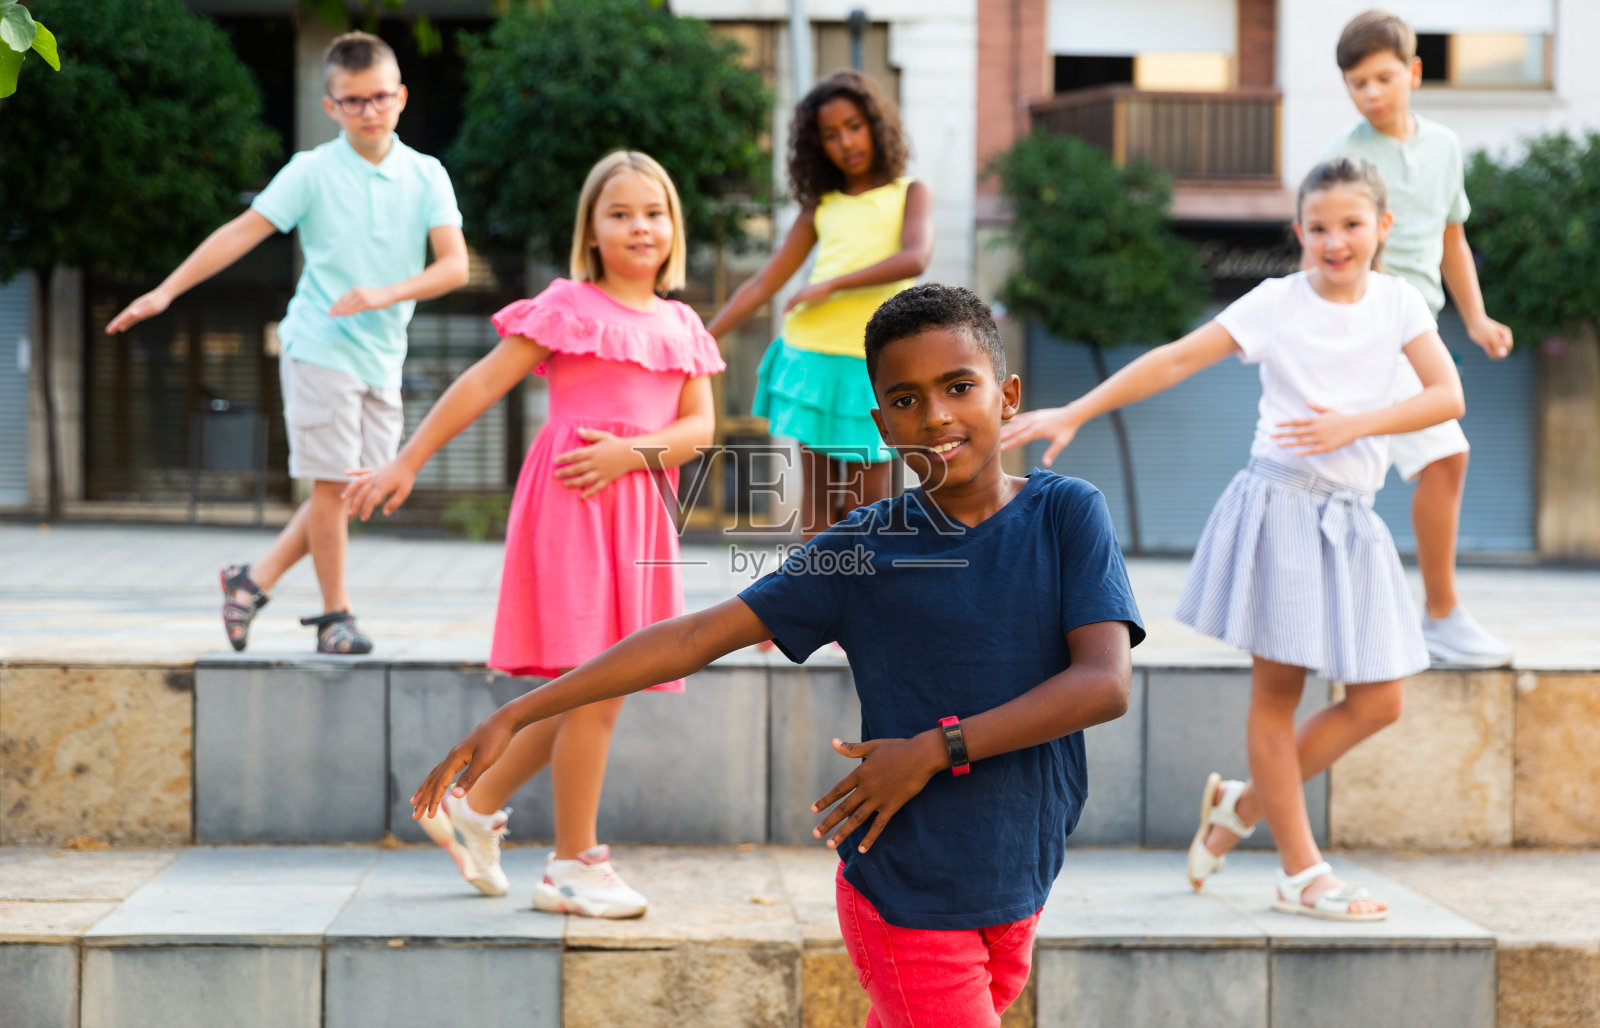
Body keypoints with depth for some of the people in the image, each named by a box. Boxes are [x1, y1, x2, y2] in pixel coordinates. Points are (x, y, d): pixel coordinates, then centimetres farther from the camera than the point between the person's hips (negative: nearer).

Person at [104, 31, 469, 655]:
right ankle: (335, 615, 6)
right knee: (331, 482, -6)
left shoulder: (426, 176, 4)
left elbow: (455, 265, -4)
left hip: (383, 358, 4)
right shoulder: (312, 172, -3)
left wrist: (386, 294, -19)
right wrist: (166, 292, -8)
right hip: (320, 346, -4)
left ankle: (255, 579, 18)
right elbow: (242, 233, -4)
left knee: (360, 490, 5)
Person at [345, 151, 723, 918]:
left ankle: (475, 810, 25)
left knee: (588, 694, 9)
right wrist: (405, 465, -9)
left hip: (638, 509, 6)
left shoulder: (681, 326, 13)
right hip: (572, 509, -6)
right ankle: (573, 866, 1)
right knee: (596, 689, -8)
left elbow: (699, 426, 4)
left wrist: (633, 452, -15)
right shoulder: (568, 308, -3)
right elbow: (481, 385, -5)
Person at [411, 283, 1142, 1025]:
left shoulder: (1067, 513, -3)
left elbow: (1106, 682, -13)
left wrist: (938, 750, -18)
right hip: (909, 898, -2)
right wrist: (514, 717, -8)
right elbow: (697, 637, -4)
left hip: (1015, 895, 2)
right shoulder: (862, 546, -4)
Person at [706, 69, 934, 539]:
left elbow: (915, 258, -13)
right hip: (811, 357, 3)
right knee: (817, 492, 3)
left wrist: (830, 285, -14)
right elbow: (763, 283, 15)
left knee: (867, 499, -1)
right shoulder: (821, 206, 16)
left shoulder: (910, 194, 7)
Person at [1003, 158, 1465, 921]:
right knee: (1277, 688, -1)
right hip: (1280, 505, -5)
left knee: (1378, 701, 3)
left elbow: (1447, 395, -3)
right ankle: (1300, 872, 8)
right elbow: (1174, 360, -8)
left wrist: (1355, 423, -16)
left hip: (1351, 519, 5)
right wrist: (1072, 414, -14)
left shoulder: (1397, 301, 6)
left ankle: (1242, 804, 20)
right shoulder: (1277, 303, -4)